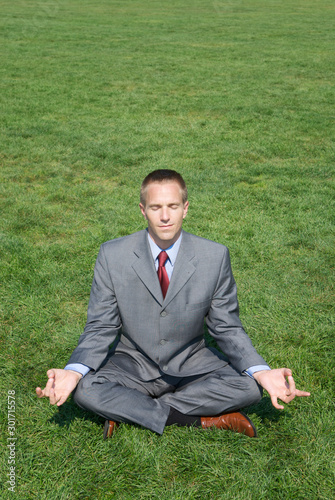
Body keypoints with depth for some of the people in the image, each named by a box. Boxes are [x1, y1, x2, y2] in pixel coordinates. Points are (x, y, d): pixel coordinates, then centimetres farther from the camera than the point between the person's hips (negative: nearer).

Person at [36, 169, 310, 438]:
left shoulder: (215, 256, -12)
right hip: (133, 364, 0)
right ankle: (203, 419, -18)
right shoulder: (112, 255, -12)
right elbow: (101, 328, -8)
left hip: (191, 364, 1)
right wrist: (74, 371, -27)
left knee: (249, 387, -25)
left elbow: (227, 327, -6)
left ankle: (127, 409, -15)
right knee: (85, 389, -28)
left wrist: (262, 373, -23)